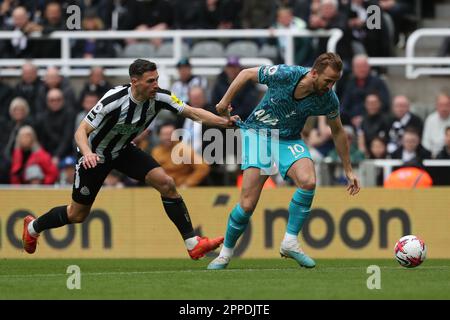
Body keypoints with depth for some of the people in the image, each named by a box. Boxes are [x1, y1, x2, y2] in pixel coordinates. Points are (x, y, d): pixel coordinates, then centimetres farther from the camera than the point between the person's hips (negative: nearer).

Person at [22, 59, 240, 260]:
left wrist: (224, 122, -33)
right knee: (77, 215, 6)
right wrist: (87, 153, -49)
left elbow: (192, 112, -18)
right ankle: (32, 228, 36)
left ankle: (193, 244, -12)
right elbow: (81, 131, -29)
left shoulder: (159, 97, -20)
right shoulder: (113, 101, -33)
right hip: (95, 156, -5)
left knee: (166, 184, -16)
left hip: (124, 150, 5)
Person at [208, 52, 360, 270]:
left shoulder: (328, 100, -15)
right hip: (258, 134, -2)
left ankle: (290, 242, -14)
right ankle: (226, 252, 11)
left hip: (289, 141, 3)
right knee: (248, 205, -12)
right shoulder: (284, 74, -25)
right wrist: (225, 101, 1)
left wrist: (348, 170, 10)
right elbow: (247, 73, -6)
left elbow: (338, 132, 4)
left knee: (308, 181, -28)